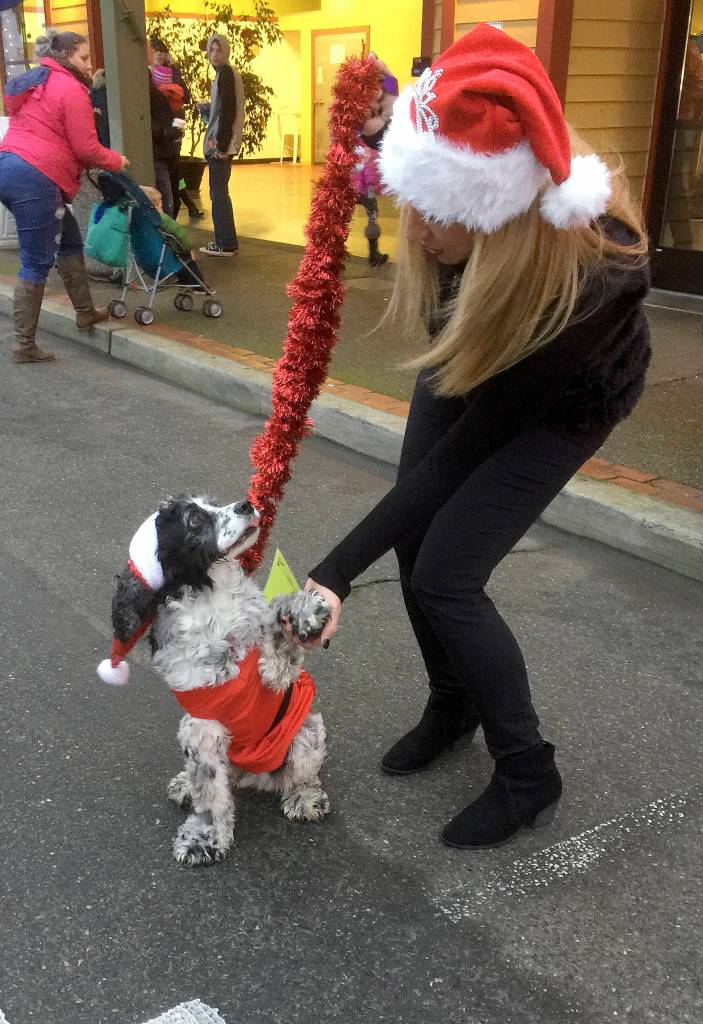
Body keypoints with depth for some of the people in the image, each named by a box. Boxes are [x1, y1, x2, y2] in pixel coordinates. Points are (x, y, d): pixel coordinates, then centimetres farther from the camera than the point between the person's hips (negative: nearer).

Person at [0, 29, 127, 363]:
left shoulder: (35, 82, 22)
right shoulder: (70, 89, -6)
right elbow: (86, 148, -8)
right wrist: (116, 161, 9)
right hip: (35, 179, -10)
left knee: (69, 241, 22)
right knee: (37, 263, -4)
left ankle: (85, 312, 32)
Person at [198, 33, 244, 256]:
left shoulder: (226, 74, -12)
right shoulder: (223, 73, 16)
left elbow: (228, 111, -19)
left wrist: (221, 144, -21)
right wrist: (205, 108, 12)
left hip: (221, 143, -10)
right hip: (219, 142, 10)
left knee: (218, 193, -5)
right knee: (219, 192, 14)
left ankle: (226, 244, -1)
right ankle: (225, 241, 20)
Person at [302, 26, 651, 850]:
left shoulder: (581, 282, -42)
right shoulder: (466, 187, -32)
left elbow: (458, 453, -35)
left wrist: (335, 573, -33)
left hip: (563, 399, -5)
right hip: (474, 355, 6)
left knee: (446, 576, -12)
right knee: (415, 541, 3)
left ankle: (529, 778, 8)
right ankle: (452, 704, 29)